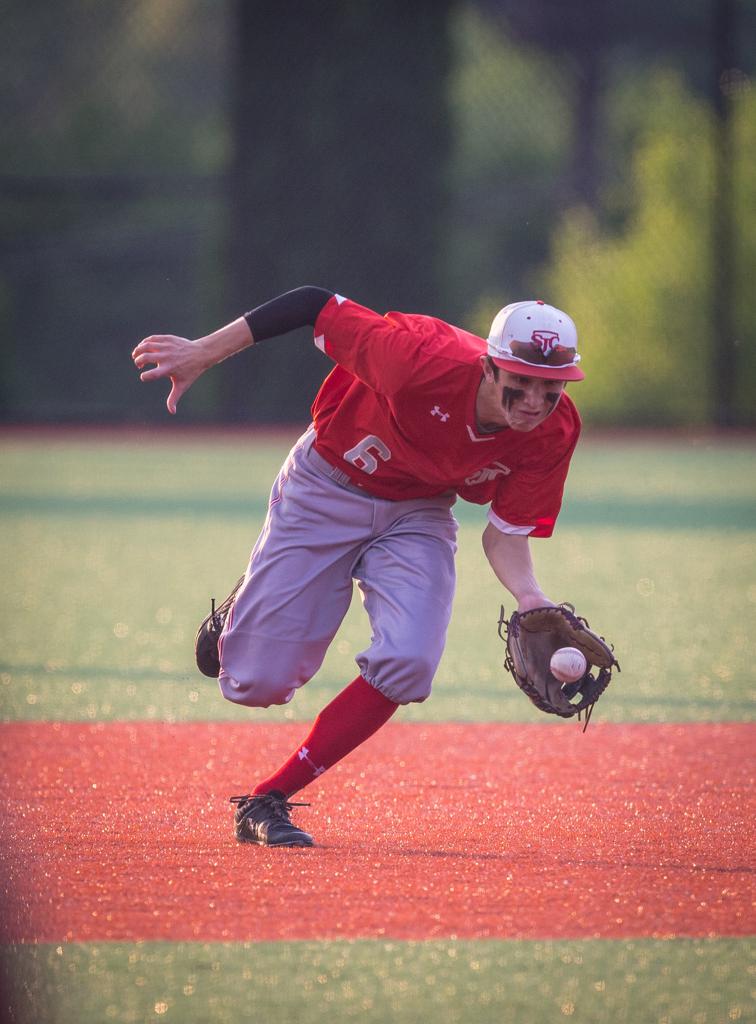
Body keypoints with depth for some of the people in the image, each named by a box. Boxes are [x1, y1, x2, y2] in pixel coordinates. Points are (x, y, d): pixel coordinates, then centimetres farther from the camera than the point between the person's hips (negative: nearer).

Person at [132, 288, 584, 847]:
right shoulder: (424, 360, -37)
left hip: (419, 513, 3)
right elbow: (318, 306, -26)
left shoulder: (554, 431, -23)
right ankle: (237, 617, 37)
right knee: (259, 681, -4)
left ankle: (267, 802, -8)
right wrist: (202, 353, -22)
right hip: (327, 490, -3)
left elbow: (506, 533, -12)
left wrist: (529, 596, -33)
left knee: (407, 662, -22)